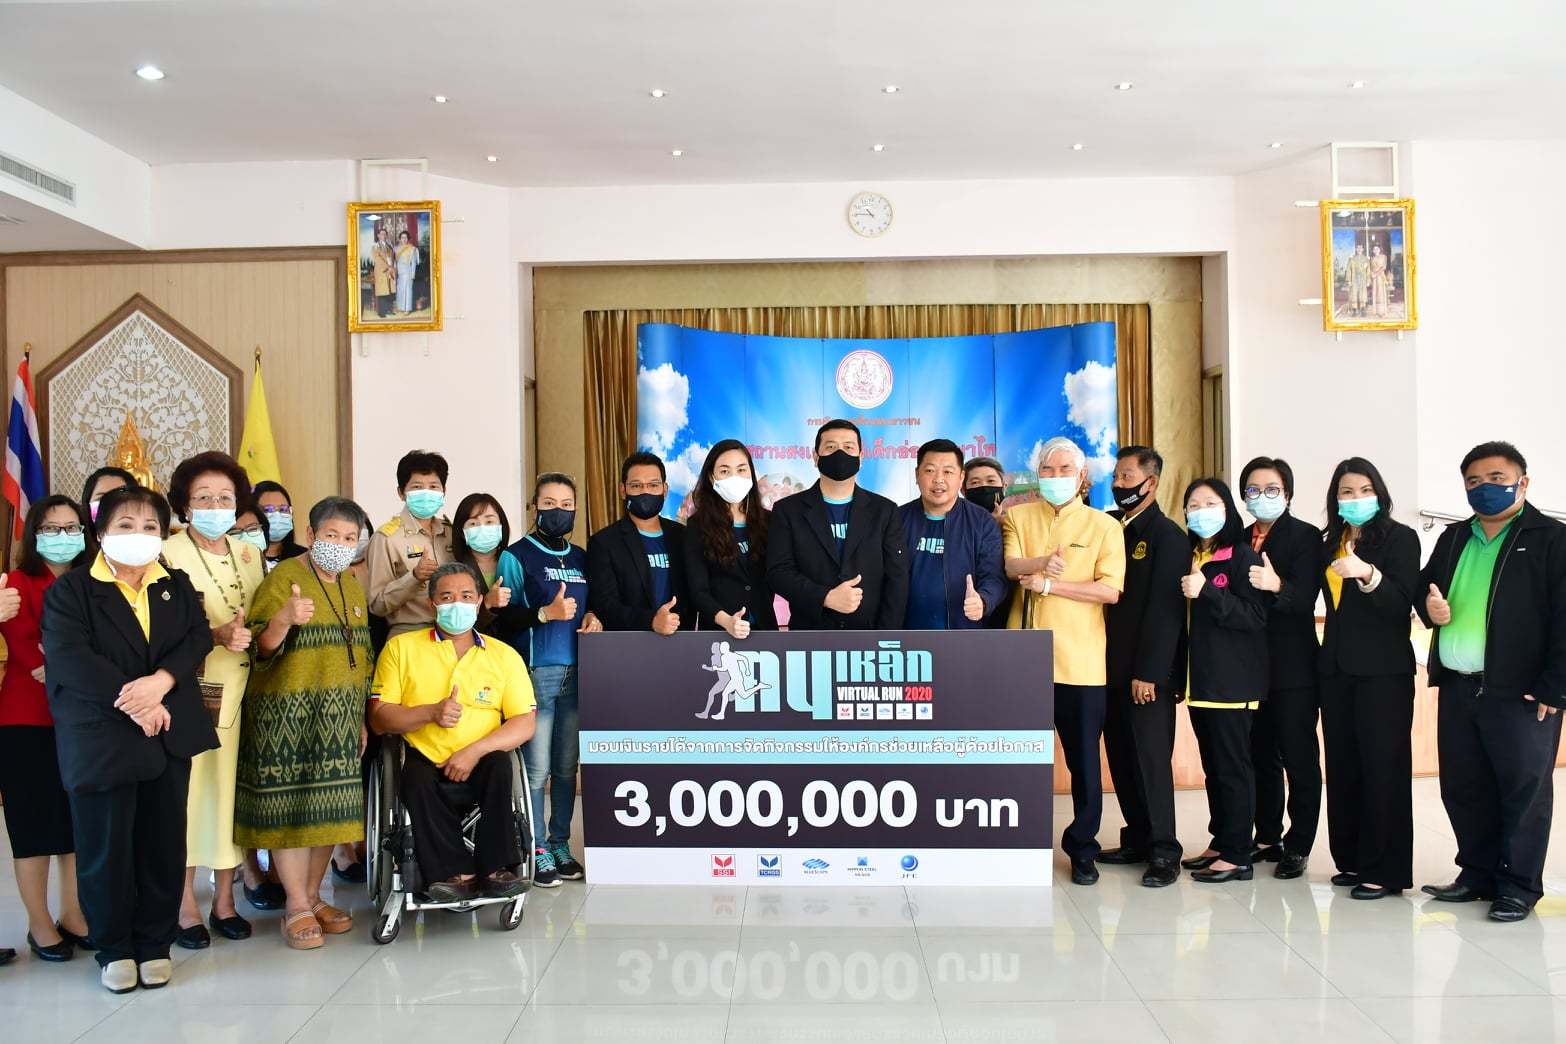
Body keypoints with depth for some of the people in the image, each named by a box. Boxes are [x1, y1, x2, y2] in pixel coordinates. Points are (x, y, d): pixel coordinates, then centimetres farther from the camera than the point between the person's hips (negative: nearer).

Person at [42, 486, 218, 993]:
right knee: (105, 846, 3)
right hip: (100, 736, -3)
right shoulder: (70, 589, 0)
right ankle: (114, 948, 19)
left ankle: (155, 943, 21)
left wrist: (159, 683, -18)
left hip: (168, 734, 3)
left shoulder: (177, 586, 13)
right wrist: (130, 699, -20)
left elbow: (198, 638, 0)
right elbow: (67, 657, -13)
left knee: (163, 842, 7)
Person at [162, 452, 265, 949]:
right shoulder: (168, 555, -2)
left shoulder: (249, 555, 14)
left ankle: (224, 898, 14)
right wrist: (216, 634, -22)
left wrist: (248, 635, -1)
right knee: (187, 786, -4)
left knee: (231, 786, 4)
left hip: (238, 689, 4)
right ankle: (184, 904, 6)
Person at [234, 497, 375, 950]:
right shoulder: (284, 577, -7)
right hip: (287, 715, -6)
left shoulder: (350, 583, 14)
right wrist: (285, 619, -35)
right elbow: (261, 647, -15)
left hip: (338, 718, 7)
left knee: (330, 805, 8)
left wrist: (361, 717, 18)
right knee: (290, 803, -4)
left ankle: (312, 896, 20)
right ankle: (296, 905, 5)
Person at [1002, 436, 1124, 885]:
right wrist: (1041, 562, -27)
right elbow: (1011, 565, -6)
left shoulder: (1104, 526, 4)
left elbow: (1111, 590, -7)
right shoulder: (1018, 517, 11)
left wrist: (1050, 585, -13)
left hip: (1081, 661, -1)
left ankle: (1082, 848, 20)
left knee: (1084, 759, 6)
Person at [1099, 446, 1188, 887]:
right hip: (1112, 668, 7)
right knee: (1121, 758, 10)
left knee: (1151, 759, -3)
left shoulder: (1167, 535, -9)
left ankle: (1164, 851, 5)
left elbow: (1165, 611, -14)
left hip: (1148, 673, -6)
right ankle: (1137, 839, 20)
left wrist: (1147, 673, -17)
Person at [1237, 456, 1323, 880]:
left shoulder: (1305, 536, -5)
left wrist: (1277, 586, -36)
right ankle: (1267, 837, 23)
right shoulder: (1240, 540, 12)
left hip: (1292, 666, -5)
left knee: (1298, 757, 0)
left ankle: (1298, 845, 8)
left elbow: (1304, 597, -18)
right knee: (1261, 755, 12)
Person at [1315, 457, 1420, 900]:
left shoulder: (1399, 538, -3)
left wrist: (1368, 574, -29)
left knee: (1382, 767, -4)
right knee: (1342, 767, 8)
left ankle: (1385, 869, 1)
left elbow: (1400, 603, -15)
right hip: (1336, 668, 6)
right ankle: (1352, 859, 17)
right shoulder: (1330, 544, 13)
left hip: (1383, 670, -6)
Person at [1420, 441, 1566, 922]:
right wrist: (1429, 606, 1)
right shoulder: (1453, 539, 16)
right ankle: (1477, 873, 25)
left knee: (1524, 790, 2)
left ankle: (1519, 886, 13)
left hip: (1521, 691, -6)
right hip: (1457, 688, 6)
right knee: (1463, 789, 11)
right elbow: (1425, 586, 27)